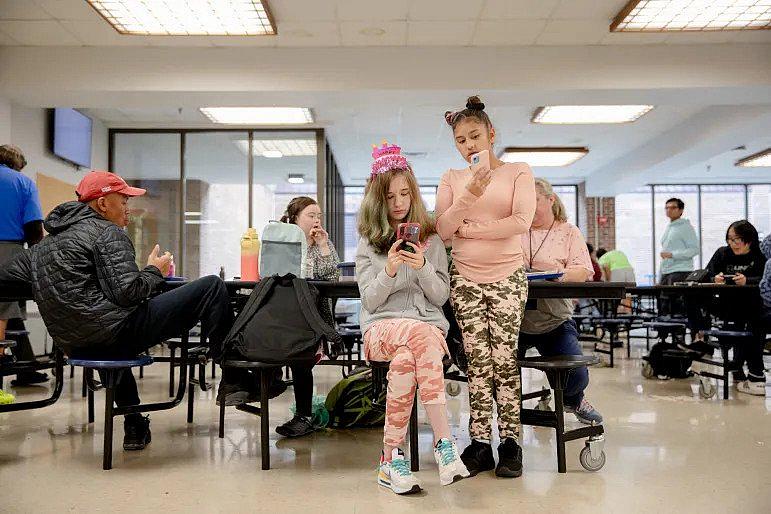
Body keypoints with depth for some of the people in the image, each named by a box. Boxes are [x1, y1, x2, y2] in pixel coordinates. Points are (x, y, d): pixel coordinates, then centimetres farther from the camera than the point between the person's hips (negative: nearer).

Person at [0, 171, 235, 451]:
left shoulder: (46, 242, 20)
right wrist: (155, 271, 2)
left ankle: (134, 427, 42)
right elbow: (127, 292, -16)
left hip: (75, 347, 9)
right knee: (212, 287, -5)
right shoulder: (108, 232, -5)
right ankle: (232, 379, -2)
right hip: (117, 334, -8)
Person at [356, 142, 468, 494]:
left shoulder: (431, 239, 14)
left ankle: (392, 458, -30)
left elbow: (441, 296, 7)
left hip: (427, 323, 1)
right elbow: (370, 300, 3)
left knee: (405, 360, -38)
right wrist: (389, 271, -15)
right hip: (381, 327, -1)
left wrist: (423, 267, -12)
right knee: (423, 337, -38)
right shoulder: (368, 244, 12)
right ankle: (444, 443, -36)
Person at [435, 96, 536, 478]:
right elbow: (442, 230, -3)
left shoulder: (518, 172, 4)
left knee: (505, 359, -4)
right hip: (465, 278, 2)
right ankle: (480, 443, 4)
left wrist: (467, 229, -6)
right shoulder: (452, 179, 10)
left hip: (507, 277, -2)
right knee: (477, 361, 0)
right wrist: (470, 195, -17)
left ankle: (510, 442, 4)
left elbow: (521, 221, -12)